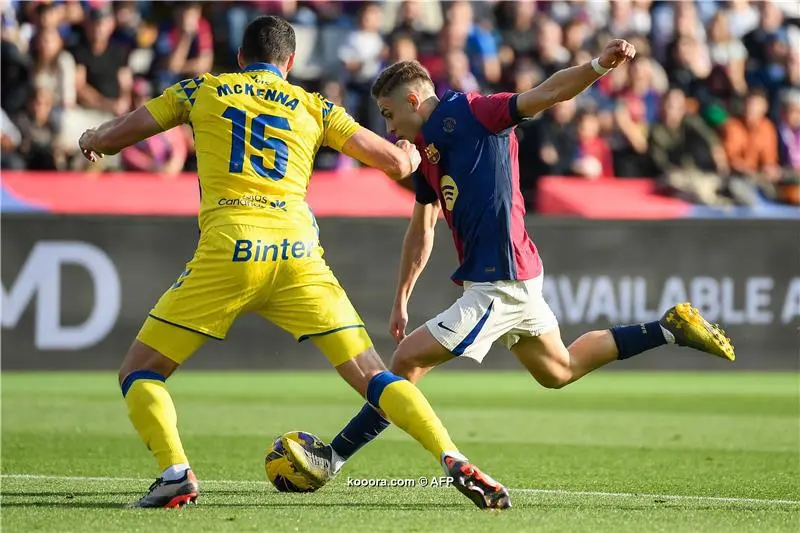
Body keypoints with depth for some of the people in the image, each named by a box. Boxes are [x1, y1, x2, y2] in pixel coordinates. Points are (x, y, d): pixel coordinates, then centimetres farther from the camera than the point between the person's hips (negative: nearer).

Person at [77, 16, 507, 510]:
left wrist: (92, 139, 45)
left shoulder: (202, 91, 19)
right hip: (299, 254, 2)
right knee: (372, 376, 5)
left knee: (140, 373, 9)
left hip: (228, 249, -2)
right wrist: (411, 155, 41)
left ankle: (176, 474, -13)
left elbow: (108, 138, 21)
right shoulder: (314, 107, 20)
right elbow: (397, 163, 16)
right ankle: (454, 459, -12)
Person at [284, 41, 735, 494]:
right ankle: (671, 328, 27)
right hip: (511, 279, 10)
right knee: (560, 370, 23)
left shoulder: (467, 113, -11)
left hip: (499, 285, -10)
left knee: (408, 360, -10)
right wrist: (402, 299, 30)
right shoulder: (427, 149, 15)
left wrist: (599, 66, -37)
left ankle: (331, 460, -5)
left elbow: (547, 94, -20)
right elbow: (422, 228, 27)